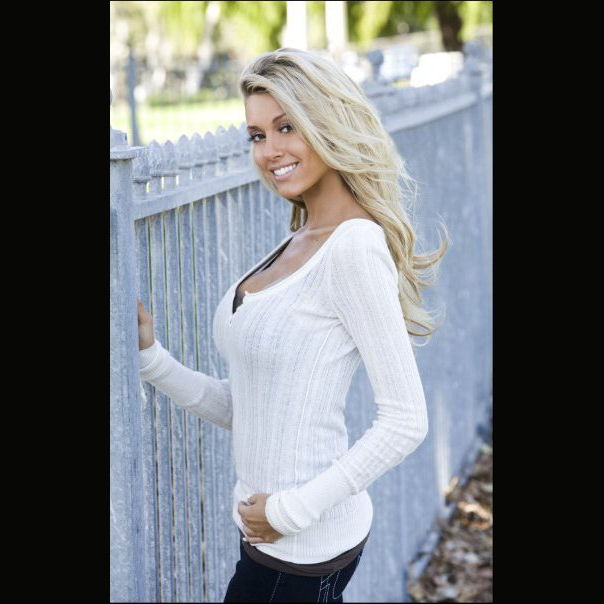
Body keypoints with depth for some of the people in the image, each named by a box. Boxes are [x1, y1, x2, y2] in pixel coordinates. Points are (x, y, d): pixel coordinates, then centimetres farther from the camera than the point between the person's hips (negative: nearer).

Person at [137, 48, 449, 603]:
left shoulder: (354, 246, -16)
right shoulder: (295, 247, 10)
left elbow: (406, 421, -19)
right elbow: (240, 410, 11)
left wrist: (294, 509, -17)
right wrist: (149, 358, 2)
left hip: (305, 549, -8)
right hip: (268, 533, 8)